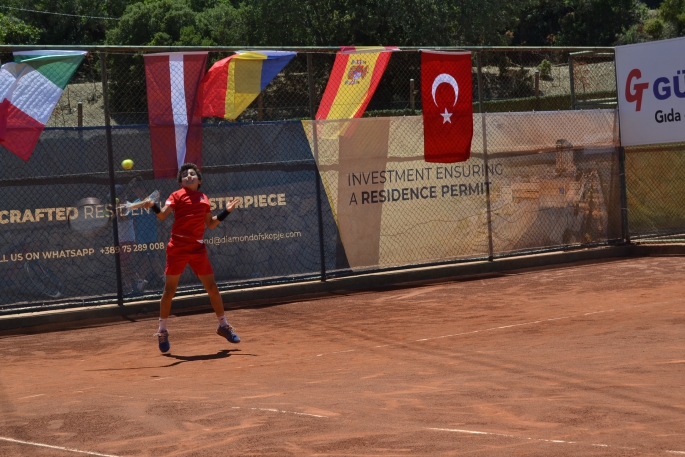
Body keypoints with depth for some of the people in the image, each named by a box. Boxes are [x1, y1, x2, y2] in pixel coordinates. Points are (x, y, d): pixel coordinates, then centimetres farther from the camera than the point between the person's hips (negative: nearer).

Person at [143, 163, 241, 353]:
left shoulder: (204, 199, 12)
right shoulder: (177, 195, -1)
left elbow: (210, 224, 19)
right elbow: (163, 215, -13)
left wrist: (226, 211, 12)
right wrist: (153, 206, -32)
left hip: (198, 248, 4)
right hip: (178, 248, -4)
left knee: (212, 287, 9)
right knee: (169, 289, 1)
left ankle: (223, 326, 25)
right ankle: (162, 332, 14)